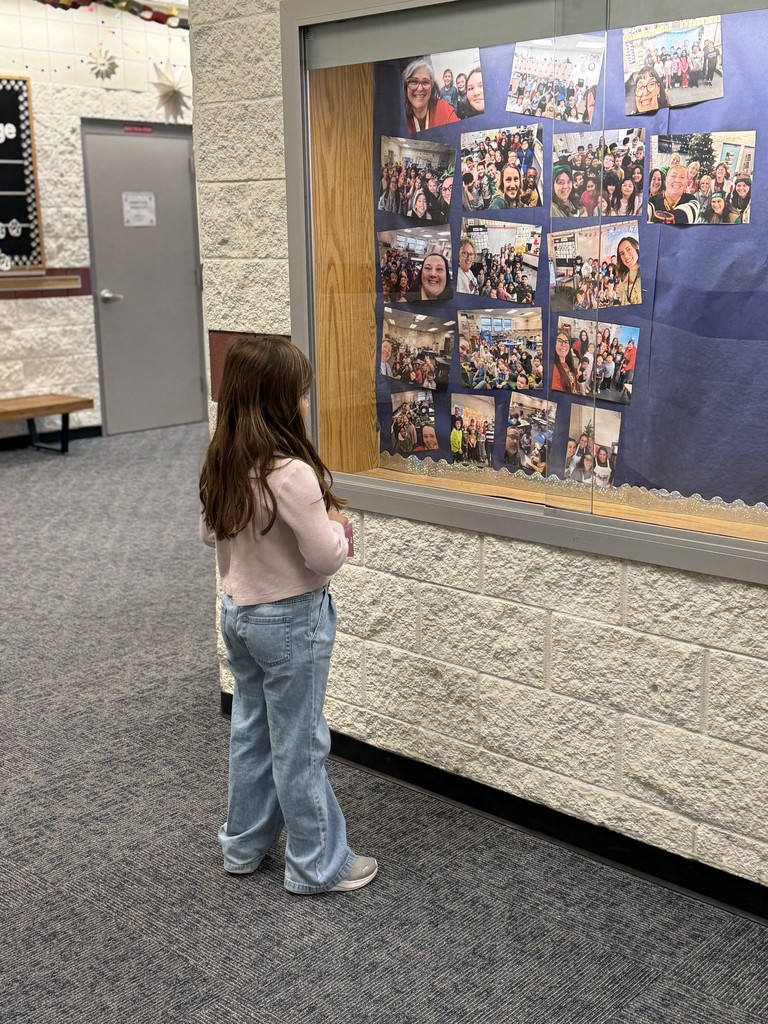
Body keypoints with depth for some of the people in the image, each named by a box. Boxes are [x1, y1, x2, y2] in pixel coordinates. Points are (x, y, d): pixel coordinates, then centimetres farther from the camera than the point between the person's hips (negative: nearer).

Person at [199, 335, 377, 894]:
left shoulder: (222, 464, -2)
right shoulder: (290, 473, -27)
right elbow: (326, 556, -22)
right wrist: (338, 525, -3)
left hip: (239, 611, 8)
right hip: (291, 620, -8)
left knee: (251, 732, 21)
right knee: (300, 745, 6)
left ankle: (244, 845, 36)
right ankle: (317, 865, 21)